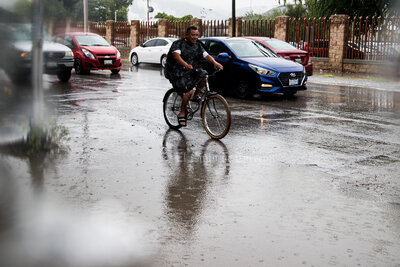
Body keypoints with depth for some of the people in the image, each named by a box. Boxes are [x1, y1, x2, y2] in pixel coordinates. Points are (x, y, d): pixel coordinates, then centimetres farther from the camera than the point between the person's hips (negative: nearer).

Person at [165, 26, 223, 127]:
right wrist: (186, 65, -48)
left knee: (203, 76, -21)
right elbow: (176, 55, -29)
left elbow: (206, 55, -4)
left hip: (191, 71, 6)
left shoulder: (198, 45, 9)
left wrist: (215, 62, -26)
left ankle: (196, 96, 3)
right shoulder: (178, 44, -10)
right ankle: (181, 113, -6)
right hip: (177, 74, -6)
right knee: (189, 91, -23)